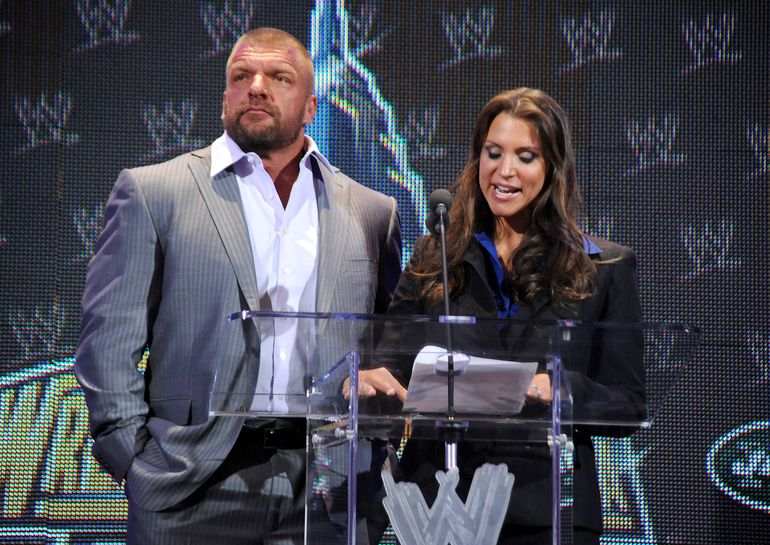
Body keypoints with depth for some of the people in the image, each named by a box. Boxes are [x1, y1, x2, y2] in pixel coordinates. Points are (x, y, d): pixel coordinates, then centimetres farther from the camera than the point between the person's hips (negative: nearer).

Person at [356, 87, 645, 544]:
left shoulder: (605, 268, 5)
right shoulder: (434, 259, 11)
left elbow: (628, 407, 2)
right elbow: (392, 364, 5)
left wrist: (559, 389, -18)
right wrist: (365, 381, -19)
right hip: (436, 502, 1)